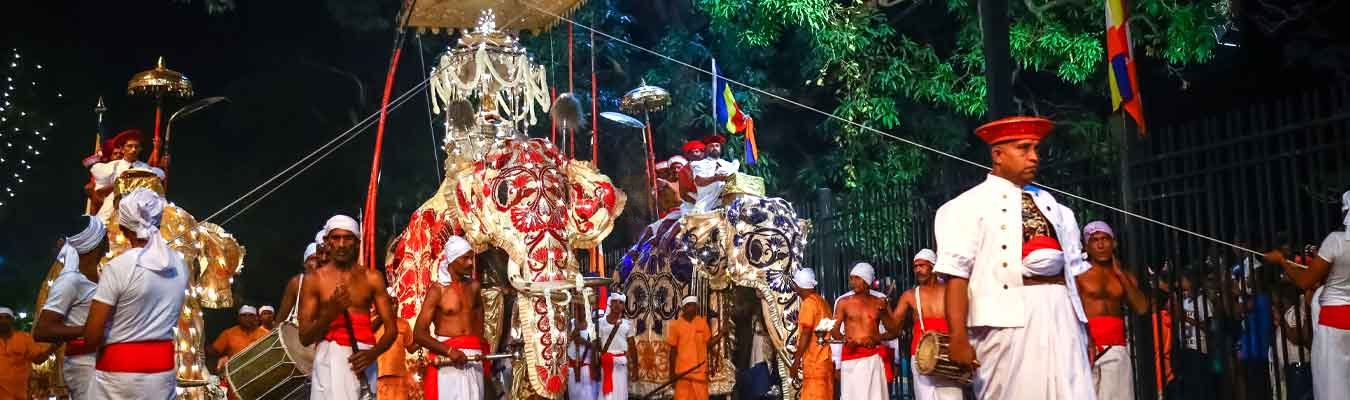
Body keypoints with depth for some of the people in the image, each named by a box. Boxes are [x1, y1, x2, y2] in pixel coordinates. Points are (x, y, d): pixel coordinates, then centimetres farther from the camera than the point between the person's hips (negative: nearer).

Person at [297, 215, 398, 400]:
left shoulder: (372, 277, 8)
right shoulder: (314, 279, 5)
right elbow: (305, 338, 1)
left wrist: (373, 353, -13)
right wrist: (331, 312, -15)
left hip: (362, 358, 1)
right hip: (329, 358, -1)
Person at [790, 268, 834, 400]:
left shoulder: (808, 302, -11)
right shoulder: (821, 301, 16)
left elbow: (806, 332, -18)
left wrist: (797, 358, -16)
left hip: (815, 361, -9)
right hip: (825, 359, 9)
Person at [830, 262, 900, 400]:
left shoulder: (879, 302, 9)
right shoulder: (843, 302, 4)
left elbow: (894, 329, 8)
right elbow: (834, 330, 2)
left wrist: (883, 311, -7)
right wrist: (845, 340, -18)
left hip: (874, 357, 2)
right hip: (851, 357, -2)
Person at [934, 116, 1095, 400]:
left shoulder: (1052, 206, 20)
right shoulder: (969, 206, 2)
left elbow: (1074, 270, 19)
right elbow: (956, 273, -8)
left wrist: (1085, 330, 12)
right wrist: (959, 338, -18)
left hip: (1061, 315, 5)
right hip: (1007, 320, -5)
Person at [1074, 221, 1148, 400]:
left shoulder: (1125, 276, 17)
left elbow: (1142, 308, 4)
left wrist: (1120, 274, 4)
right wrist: (1086, 339, -20)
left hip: (1117, 347, 4)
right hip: (1087, 344, -4)